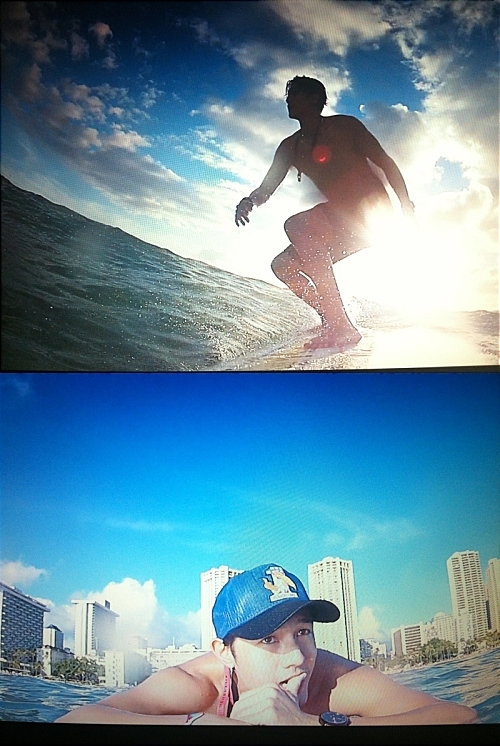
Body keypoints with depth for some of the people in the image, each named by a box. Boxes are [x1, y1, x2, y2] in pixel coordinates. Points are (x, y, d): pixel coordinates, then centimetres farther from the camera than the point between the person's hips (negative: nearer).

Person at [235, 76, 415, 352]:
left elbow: (385, 161, -3)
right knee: (283, 266, 2)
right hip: (341, 223, 8)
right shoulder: (290, 147, 14)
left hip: (373, 212, -8)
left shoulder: (344, 125, -2)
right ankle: (333, 322, -1)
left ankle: (341, 326, -34)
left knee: (297, 225, -30)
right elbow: (267, 187, 9)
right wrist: (249, 201, -16)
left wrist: (406, 205, -14)